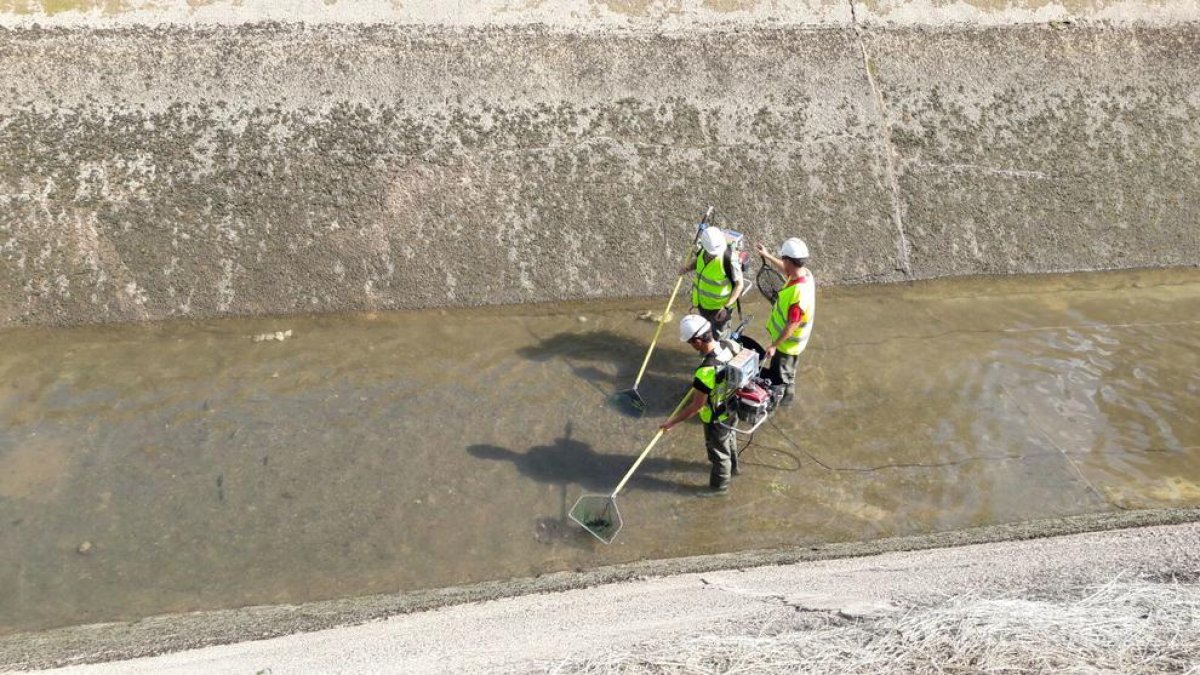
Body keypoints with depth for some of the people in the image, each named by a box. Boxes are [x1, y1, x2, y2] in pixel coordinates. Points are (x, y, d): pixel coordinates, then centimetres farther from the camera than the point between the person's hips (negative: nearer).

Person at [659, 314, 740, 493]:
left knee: (718, 452, 20)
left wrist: (672, 422, -17)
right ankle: (732, 467, 61)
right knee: (729, 438, 34)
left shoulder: (706, 371, -41)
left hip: (716, 418, -7)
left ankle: (719, 485, 45)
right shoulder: (729, 345, -19)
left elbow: (697, 405, -30)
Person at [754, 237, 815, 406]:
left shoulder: (798, 294, -41)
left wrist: (774, 345, -20)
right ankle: (772, 380, 56)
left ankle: (785, 396, 43)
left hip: (788, 341, -8)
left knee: (783, 373, 20)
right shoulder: (805, 273, -15)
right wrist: (767, 256, 13)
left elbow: (792, 326, -31)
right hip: (787, 336, 8)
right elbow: (785, 271, 11)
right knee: (777, 366, 32)